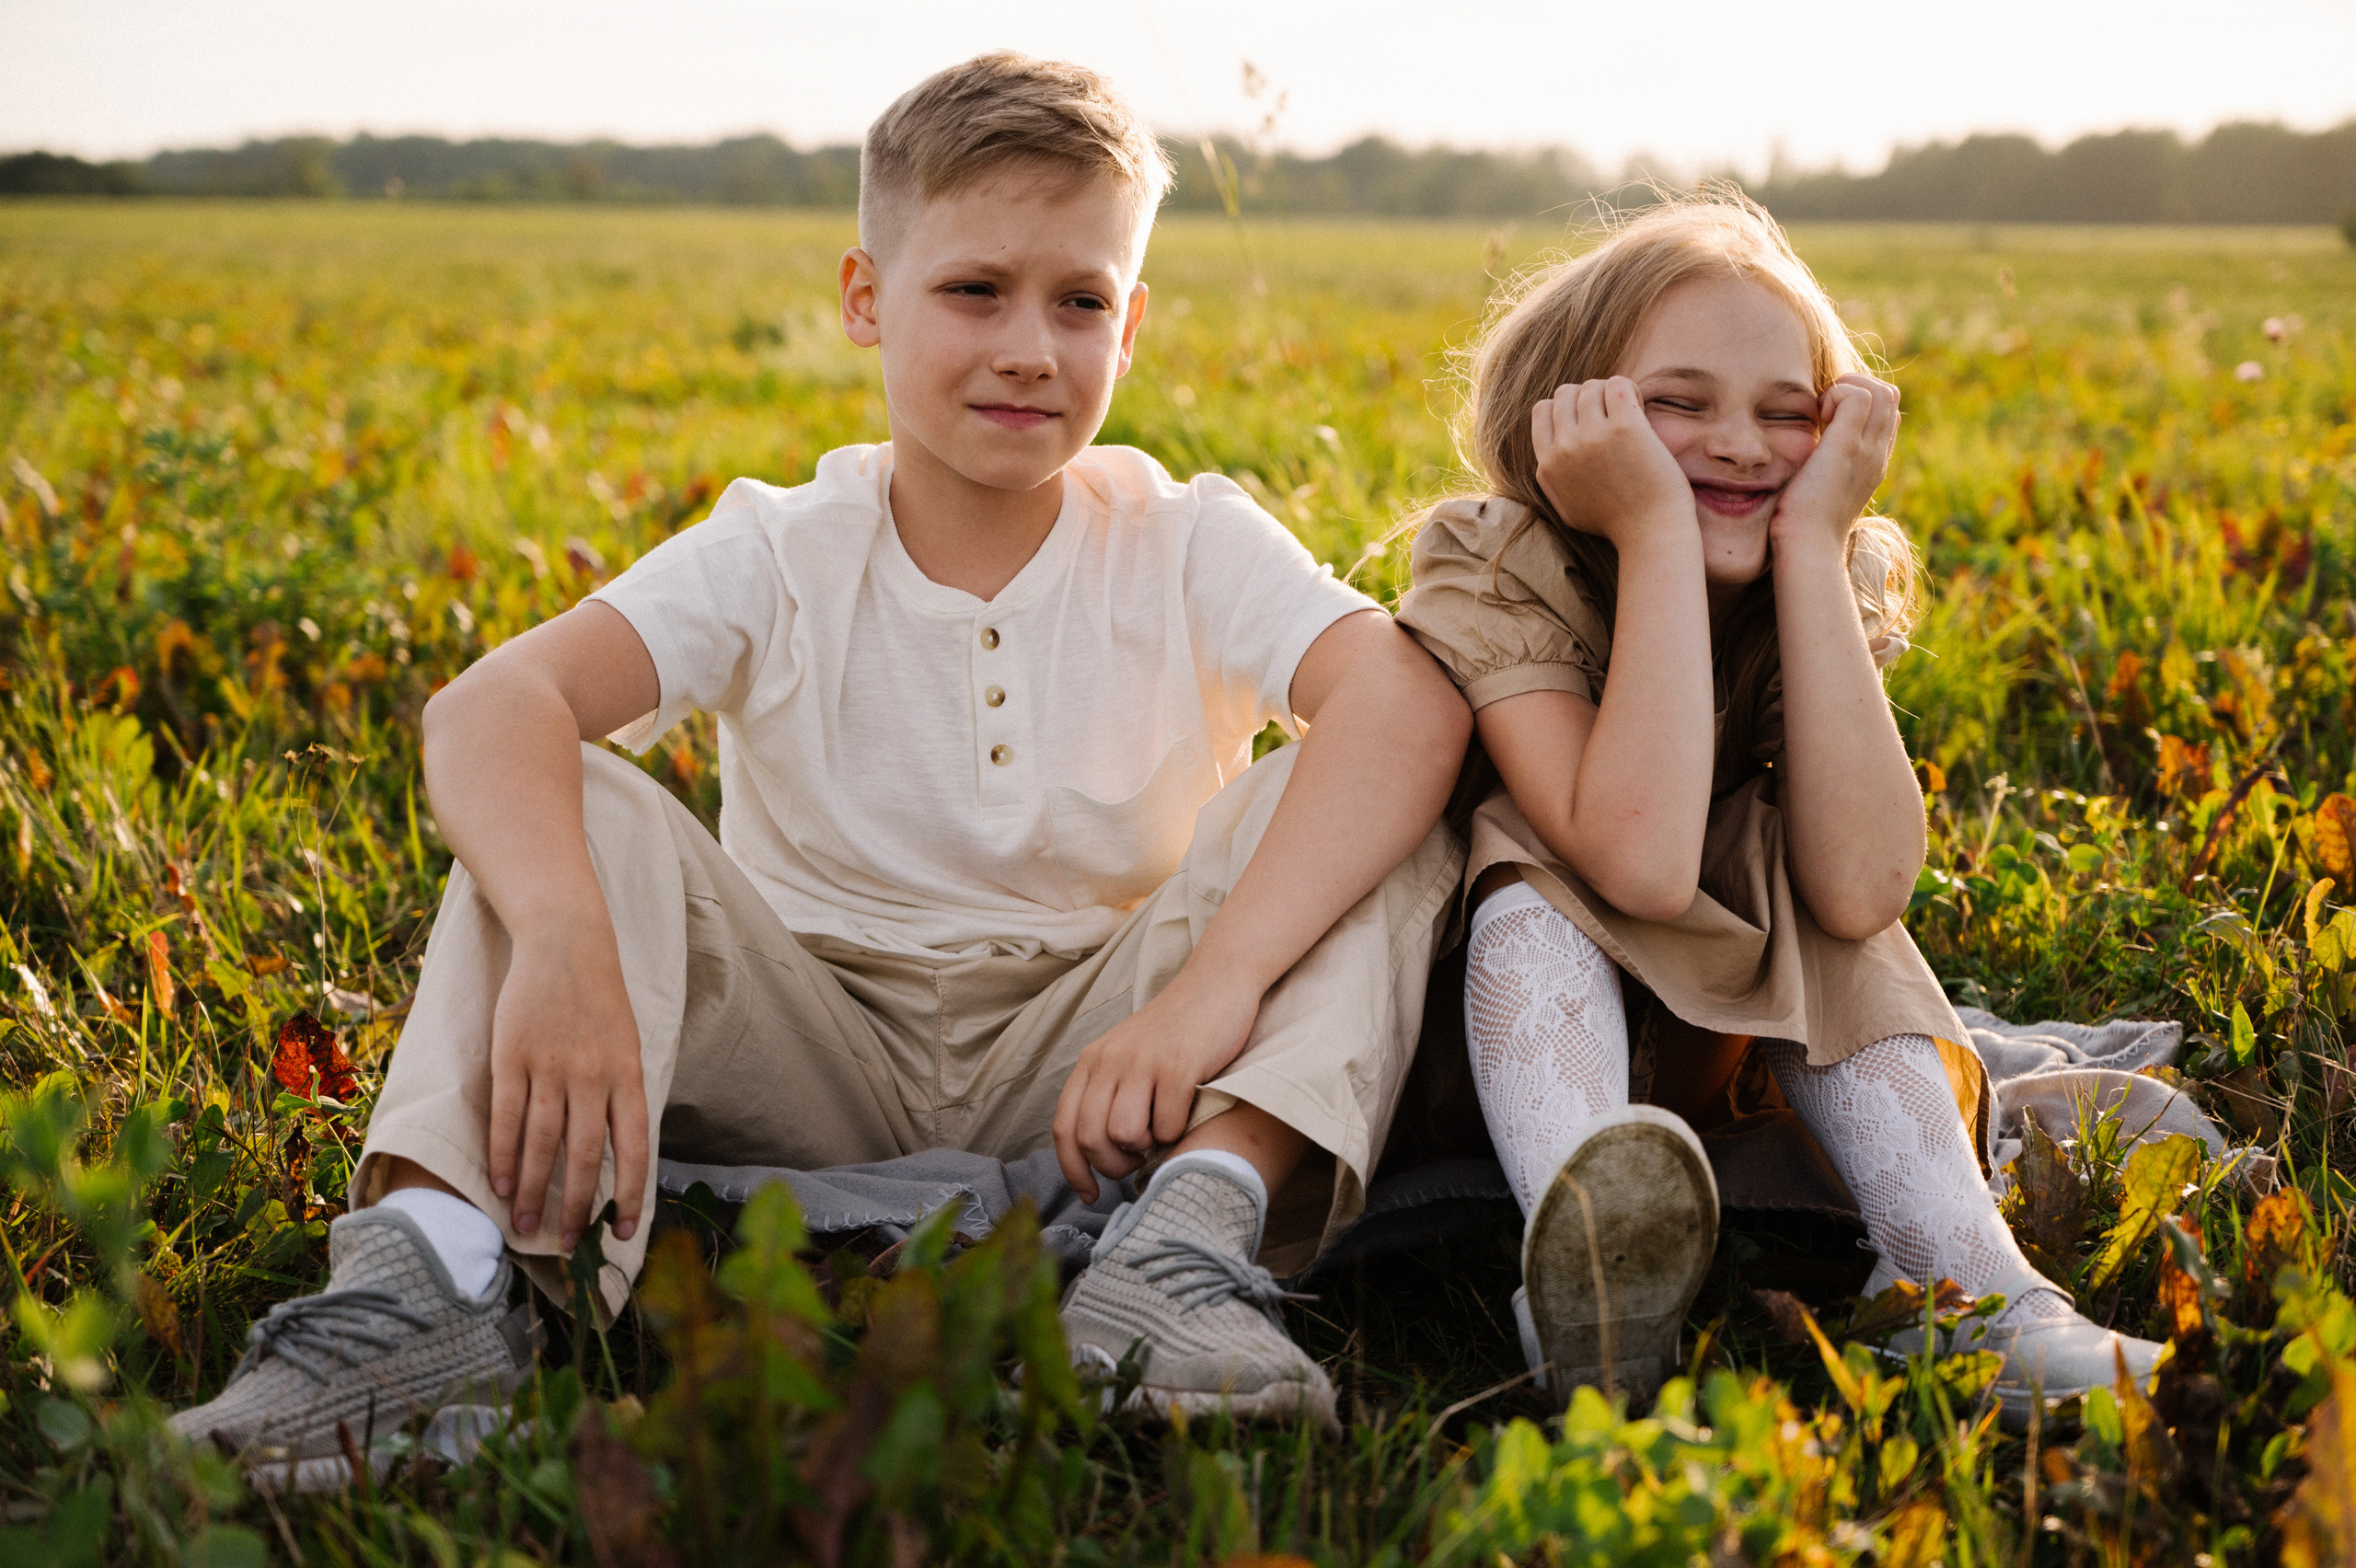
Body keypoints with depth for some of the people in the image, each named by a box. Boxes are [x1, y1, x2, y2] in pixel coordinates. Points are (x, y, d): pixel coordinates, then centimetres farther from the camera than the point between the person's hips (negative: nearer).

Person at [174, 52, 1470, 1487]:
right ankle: (435, 1272, -38)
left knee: (1383, 817, -20)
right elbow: (490, 707, -23)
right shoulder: (779, 558, -6)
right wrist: (564, 943, -45)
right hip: (818, 1052, 0)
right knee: (570, 813, -21)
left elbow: (1410, 699, -27)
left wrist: (1218, 984, -42)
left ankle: (1196, 1233, -37)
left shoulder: (1191, 549, -6)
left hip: (1087, 1066, 0)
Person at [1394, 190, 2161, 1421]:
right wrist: (1656, 532, -37)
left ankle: (1972, 1289, -38)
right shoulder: (1491, 575, -22)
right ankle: (1585, 1278, -56)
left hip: (1731, 1042, 3)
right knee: (1538, 883, -32)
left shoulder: (1838, 586, -12)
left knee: (1810, 897, -25)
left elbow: (1858, 890, -32)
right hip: (1517, 1038, -3)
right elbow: (1644, 865, -40)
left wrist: (1813, 541, -30)